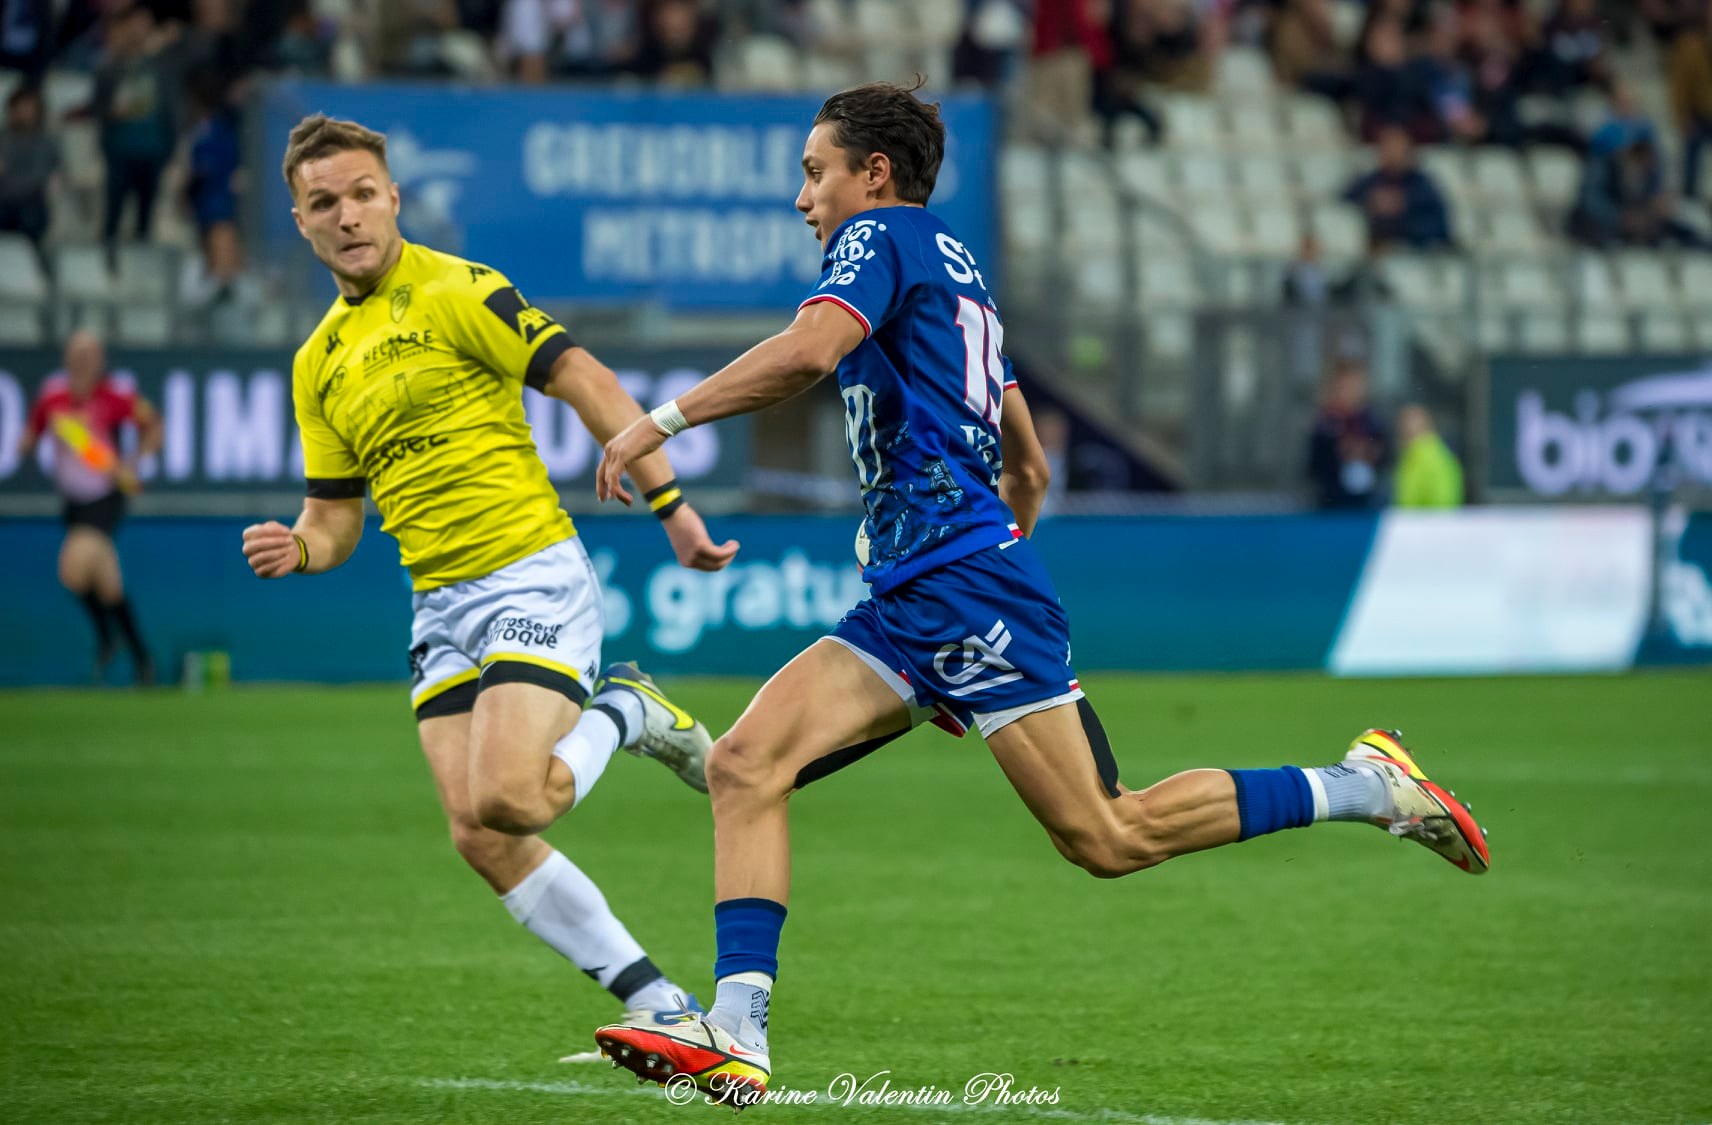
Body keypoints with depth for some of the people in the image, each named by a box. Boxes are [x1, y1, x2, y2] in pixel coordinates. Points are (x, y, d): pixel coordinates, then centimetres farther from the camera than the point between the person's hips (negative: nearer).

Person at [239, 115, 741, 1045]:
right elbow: (336, 517, 19)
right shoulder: (316, 364, 14)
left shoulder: (453, 292, -8)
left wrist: (672, 508, -16)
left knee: (504, 799, -23)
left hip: (529, 575, -7)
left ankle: (622, 714, 9)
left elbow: (588, 384, -10)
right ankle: (661, 1005, 4)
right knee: (479, 837, -5)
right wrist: (296, 548, -5)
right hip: (439, 608, 7)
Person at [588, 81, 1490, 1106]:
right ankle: (735, 1037, -15)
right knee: (745, 763, -5)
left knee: (1108, 839, -10)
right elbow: (1027, 464, 30)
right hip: (905, 602, 10)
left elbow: (807, 350, -23)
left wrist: (661, 422, -18)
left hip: (966, 591, -10)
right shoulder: (956, 272, 25)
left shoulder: (882, 237, -3)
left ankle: (1365, 787, 1)